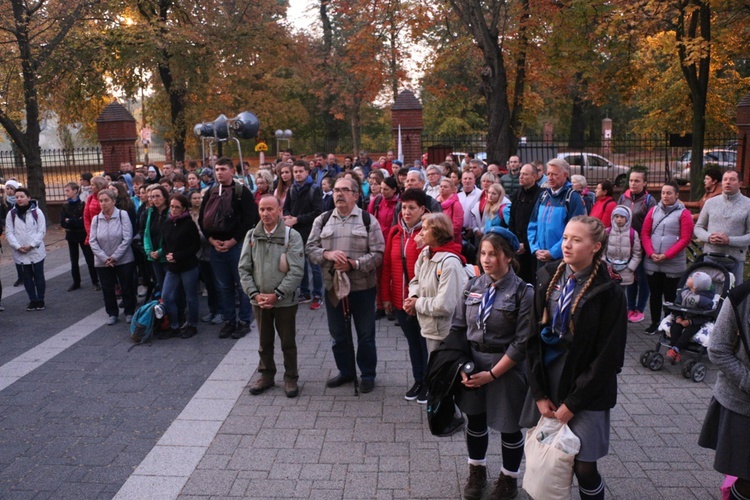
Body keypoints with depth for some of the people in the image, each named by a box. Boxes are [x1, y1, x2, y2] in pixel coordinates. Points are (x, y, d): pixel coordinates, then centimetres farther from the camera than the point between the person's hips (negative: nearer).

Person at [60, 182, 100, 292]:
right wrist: (77, 221, -18)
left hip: (83, 235, -4)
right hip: (71, 236, 4)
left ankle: (95, 282, 9)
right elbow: (62, 223, -7)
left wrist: (70, 221, -14)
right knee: (74, 261, 12)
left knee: (90, 259, 0)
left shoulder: (82, 204, -9)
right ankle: (76, 282, 22)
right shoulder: (64, 206, 3)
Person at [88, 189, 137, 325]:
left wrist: (115, 257, -14)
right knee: (107, 289, 11)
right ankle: (112, 313, 27)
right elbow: (92, 241, -2)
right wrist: (104, 258, -12)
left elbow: (127, 238, -13)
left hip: (124, 260, -3)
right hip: (103, 262, 3)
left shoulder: (122, 215, -9)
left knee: (127, 288, 7)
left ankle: (129, 312, 24)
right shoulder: (96, 219, 1)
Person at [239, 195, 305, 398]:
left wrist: (277, 295, -17)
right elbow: (244, 269, 2)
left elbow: (296, 270, -14)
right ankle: (266, 375, 33)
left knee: (288, 342, 9)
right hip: (259, 300, 3)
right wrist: (255, 294, -9)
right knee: (264, 341, 16)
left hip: (285, 300, -3)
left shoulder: (292, 236, -9)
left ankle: (291, 378, 24)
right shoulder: (251, 236, 2)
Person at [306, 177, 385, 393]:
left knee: (365, 334, 9)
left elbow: (378, 253, -10)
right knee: (338, 333, 16)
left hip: (362, 286, -3)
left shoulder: (368, 220, -5)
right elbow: (310, 248, 2)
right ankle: (346, 371, 34)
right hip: (333, 286, 3)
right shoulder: (322, 220, 5)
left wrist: (353, 264, -22)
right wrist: (327, 254, -17)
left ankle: (368, 374, 26)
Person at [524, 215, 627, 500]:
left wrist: (571, 403, -11)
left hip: (585, 392, -3)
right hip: (547, 384, 4)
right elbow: (534, 338, 0)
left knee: (583, 468, 2)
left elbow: (608, 357, -11)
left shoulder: (608, 293, -11)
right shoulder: (547, 279, 1)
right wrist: (539, 394, -5)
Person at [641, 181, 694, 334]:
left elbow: (685, 238, -8)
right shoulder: (654, 210, 8)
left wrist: (666, 255, -14)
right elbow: (645, 233, 5)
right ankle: (654, 323, 21)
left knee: (670, 296, 3)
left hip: (673, 264, -3)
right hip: (652, 263, 3)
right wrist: (651, 253, -8)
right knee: (655, 294, 11)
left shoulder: (683, 213, -2)